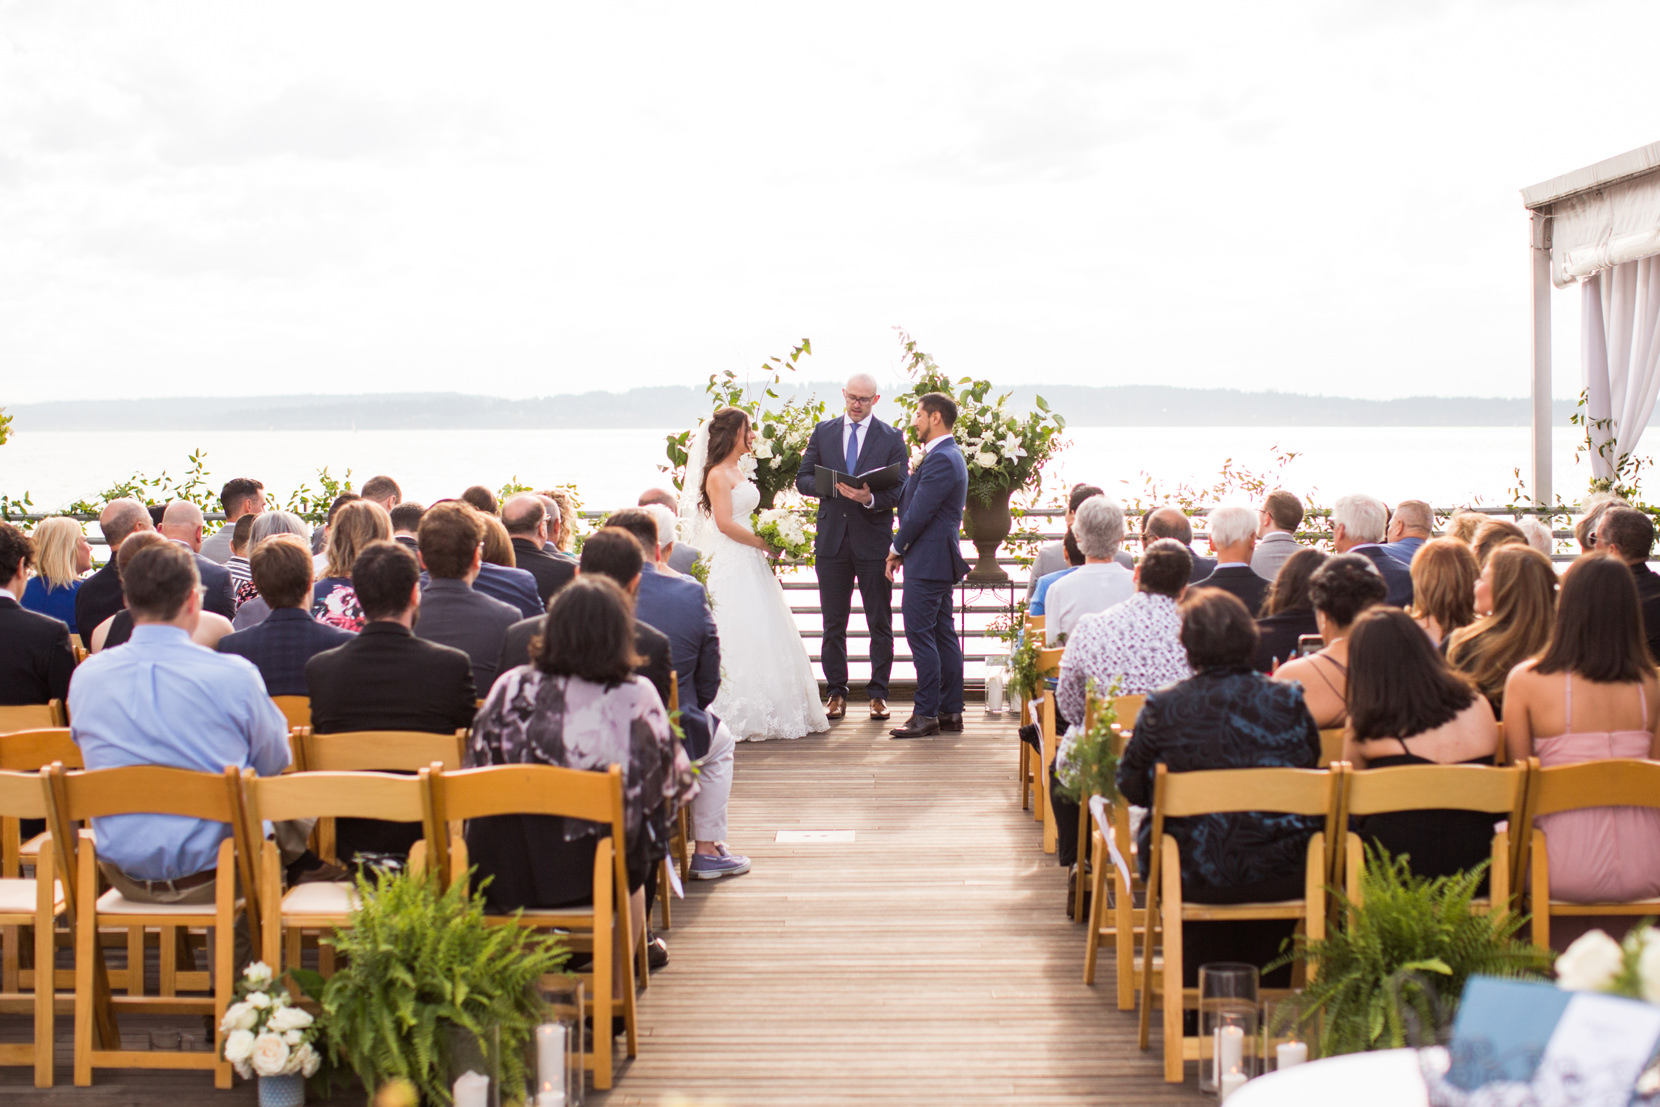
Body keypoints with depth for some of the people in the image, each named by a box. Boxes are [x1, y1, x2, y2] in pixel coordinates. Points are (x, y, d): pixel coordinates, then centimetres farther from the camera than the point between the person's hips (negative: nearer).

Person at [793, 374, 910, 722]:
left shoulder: (892, 438, 3)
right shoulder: (823, 432, 10)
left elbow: (900, 491, -3)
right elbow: (803, 480, 7)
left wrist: (870, 498, -22)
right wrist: (831, 486, -13)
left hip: (874, 540, -2)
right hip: (832, 539, 2)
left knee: (880, 624, 3)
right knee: (833, 624, 6)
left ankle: (878, 693, 11)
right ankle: (836, 693, 14)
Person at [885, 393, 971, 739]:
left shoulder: (940, 460, -17)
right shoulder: (948, 456, 17)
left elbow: (919, 513, -19)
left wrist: (897, 548, -7)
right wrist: (903, 549, 11)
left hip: (928, 562, -11)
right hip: (940, 559, 11)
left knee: (920, 634, -8)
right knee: (943, 635, 11)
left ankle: (926, 714, -6)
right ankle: (951, 712, 14)